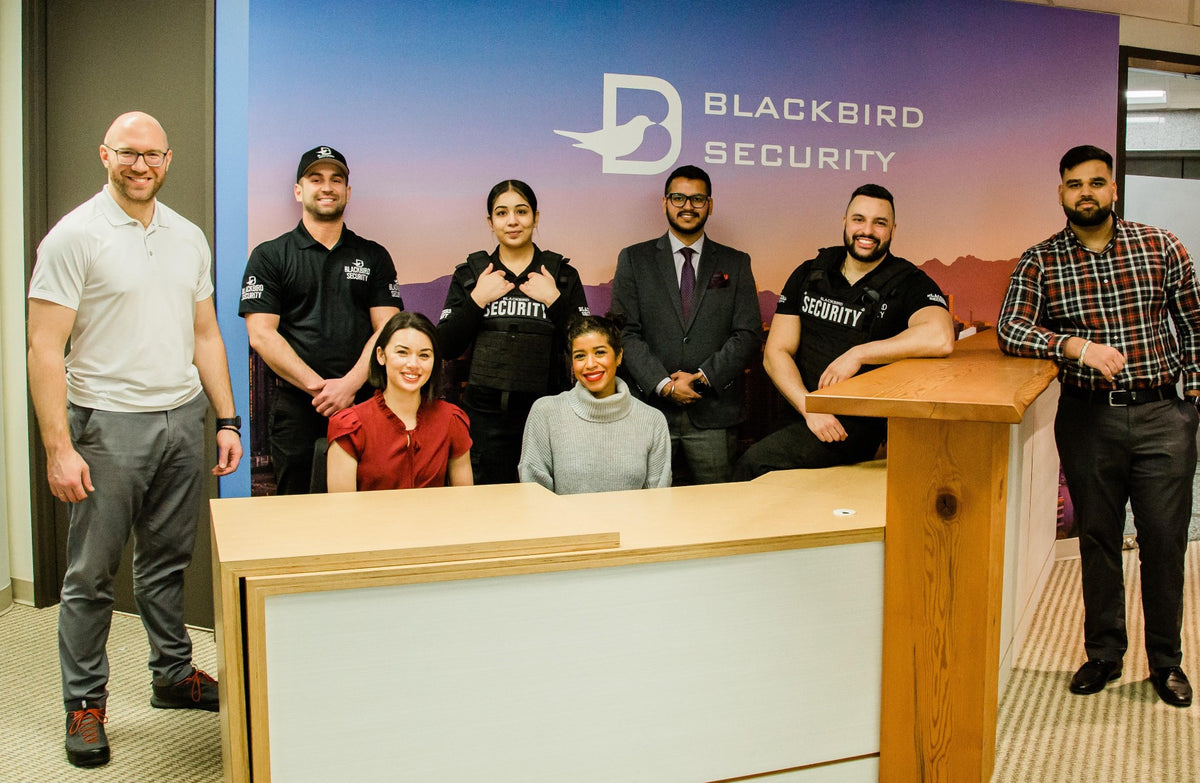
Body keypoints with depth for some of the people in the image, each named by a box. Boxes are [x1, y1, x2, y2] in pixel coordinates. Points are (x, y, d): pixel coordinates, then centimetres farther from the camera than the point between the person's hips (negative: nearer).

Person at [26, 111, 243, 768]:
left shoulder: (189, 238, 10)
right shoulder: (74, 236, -7)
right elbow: (45, 349, -10)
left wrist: (227, 420, 10)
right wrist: (58, 448, -16)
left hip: (183, 418, 5)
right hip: (108, 423, -5)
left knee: (167, 560, 15)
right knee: (91, 572, 4)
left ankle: (174, 674, 30)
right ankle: (85, 702, 18)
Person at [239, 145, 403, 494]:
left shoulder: (374, 256, 13)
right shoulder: (269, 256, 7)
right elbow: (261, 335, -3)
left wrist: (349, 384, -12)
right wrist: (319, 386, -12)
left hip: (363, 402, 1)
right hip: (296, 408, -1)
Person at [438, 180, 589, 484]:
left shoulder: (563, 274, 6)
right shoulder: (470, 274, 7)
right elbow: (446, 347, 1)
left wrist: (555, 300, -9)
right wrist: (478, 299, -8)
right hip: (485, 413, 0)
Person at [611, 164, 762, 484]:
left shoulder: (736, 263, 11)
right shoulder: (634, 259, 8)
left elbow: (749, 334, 3)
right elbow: (626, 333, 0)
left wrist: (703, 376, -10)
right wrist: (663, 384, -12)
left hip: (713, 414, 1)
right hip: (650, 409, 0)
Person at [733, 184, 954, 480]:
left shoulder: (909, 284, -1)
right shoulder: (809, 275, 11)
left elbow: (941, 338, -24)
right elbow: (776, 352, 6)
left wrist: (857, 354, -19)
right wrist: (810, 408, -11)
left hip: (862, 423, -4)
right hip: (801, 414, 5)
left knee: (755, 464, -25)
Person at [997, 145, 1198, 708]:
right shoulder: (1040, 261, 0)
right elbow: (1010, 329, -11)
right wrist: (1076, 346, -24)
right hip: (1088, 418, 0)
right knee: (1097, 539, 10)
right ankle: (1104, 653, 26)